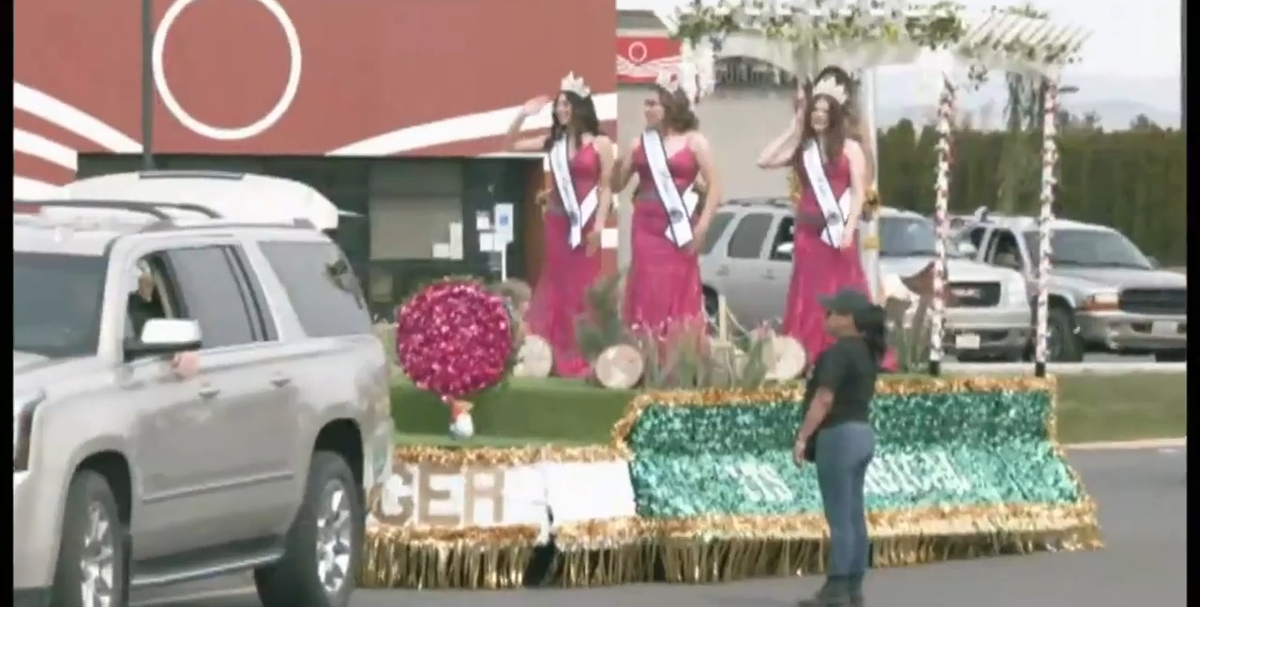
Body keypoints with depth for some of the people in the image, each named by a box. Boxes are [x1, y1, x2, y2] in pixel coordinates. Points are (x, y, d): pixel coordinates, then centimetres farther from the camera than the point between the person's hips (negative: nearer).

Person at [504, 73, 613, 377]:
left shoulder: (600, 144, -2)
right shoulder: (553, 142, 8)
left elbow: (605, 188, -4)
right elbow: (511, 145, 13)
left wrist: (598, 225, -12)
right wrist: (522, 115, 0)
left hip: (585, 223, -4)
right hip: (556, 222, 4)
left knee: (583, 288, -2)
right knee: (556, 287, 5)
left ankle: (584, 358, 1)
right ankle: (559, 357, 9)